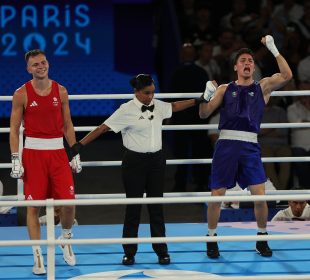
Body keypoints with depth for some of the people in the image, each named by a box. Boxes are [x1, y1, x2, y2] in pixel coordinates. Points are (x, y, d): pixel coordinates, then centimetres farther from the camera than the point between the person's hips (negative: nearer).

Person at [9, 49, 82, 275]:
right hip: (33, 152, -2)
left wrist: (76, 154, 8)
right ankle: (38, 256, 5)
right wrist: (15, 159, -9)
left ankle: (66, 237, 26)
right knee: (33, 205, -2)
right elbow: (14, 129, -1)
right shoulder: (21, 94, -2)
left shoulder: (61, 91, 6)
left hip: (58, 151, 2)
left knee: (68, 201, -3)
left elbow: (68, 125, 12)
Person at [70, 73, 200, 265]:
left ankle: (161, 251, 13)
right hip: (134, 161, -4)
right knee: (133, 207, 1)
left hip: (156, 160, 5)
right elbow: (103, 128, -13)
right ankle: (129, 253, 9)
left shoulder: (158, 106, 5)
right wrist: (80, 145, -16)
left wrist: (197, 101, 26)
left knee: (156, 206, 7)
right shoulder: (127, 111, -12)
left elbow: (174, 107, 25)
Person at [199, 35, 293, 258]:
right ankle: (211, 240, 15)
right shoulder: (224, 89, 11)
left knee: (259, 195, -5)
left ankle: (262, 239, 13)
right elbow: (204, 114, 9)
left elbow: (286, 76, -7)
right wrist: (206, 96, -10)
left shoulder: (263, 87, 10)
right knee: (217, 195, 1)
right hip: (226, 145, 0)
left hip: (250, 147, 0)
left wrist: (273, 49, -10)